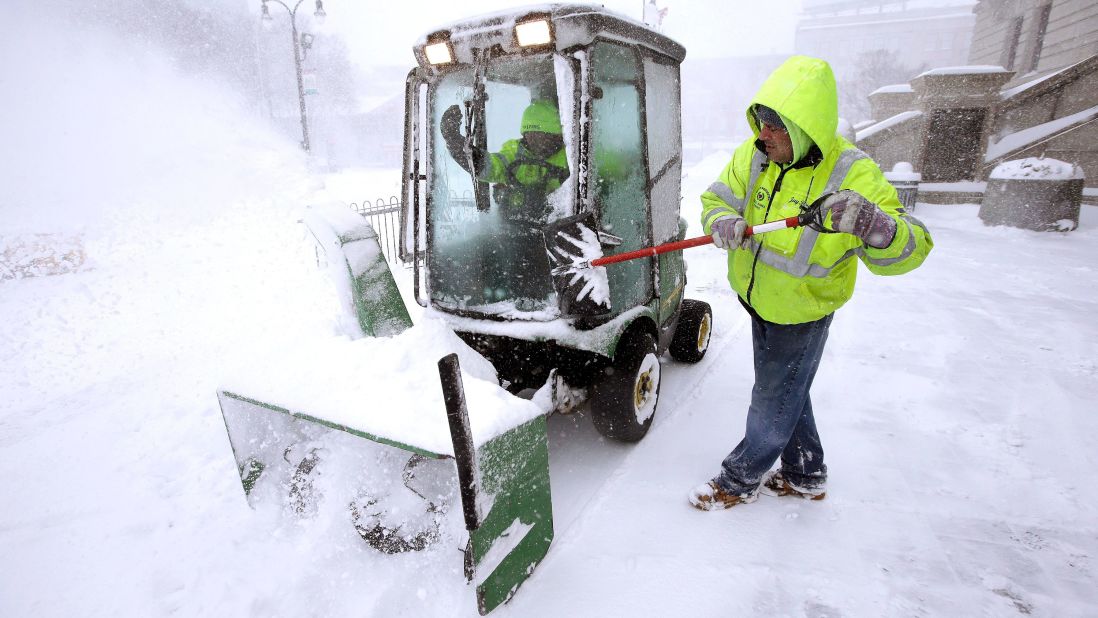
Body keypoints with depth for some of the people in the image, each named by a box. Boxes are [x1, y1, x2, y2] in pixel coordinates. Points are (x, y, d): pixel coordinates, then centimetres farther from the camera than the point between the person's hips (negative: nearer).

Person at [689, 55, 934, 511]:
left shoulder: (853, 175, -25)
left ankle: (740, 479, 35)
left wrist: (876, 227, -49)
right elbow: (716, 198, -3)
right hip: (758, 300, 6)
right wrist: (722, 223, -27)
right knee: (787, 393, 23)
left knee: (773, 404, 10)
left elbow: (910, 250, -25)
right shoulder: (753, 155, -11)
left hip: (802, 314, -6)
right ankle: (806, 476, 46)